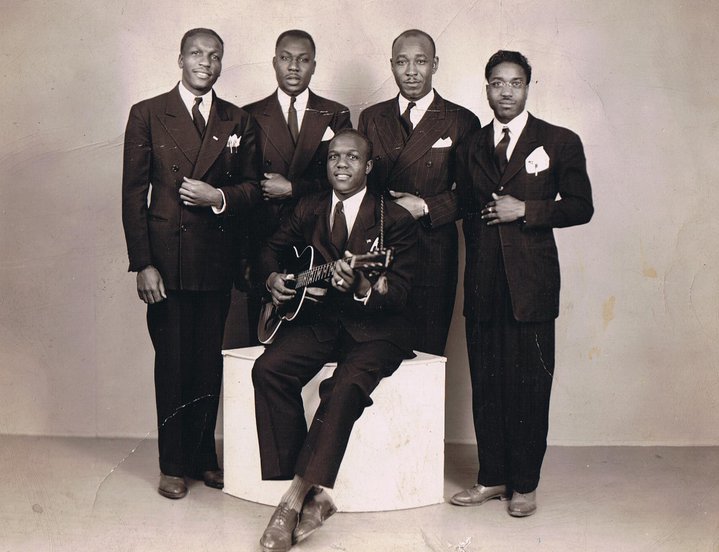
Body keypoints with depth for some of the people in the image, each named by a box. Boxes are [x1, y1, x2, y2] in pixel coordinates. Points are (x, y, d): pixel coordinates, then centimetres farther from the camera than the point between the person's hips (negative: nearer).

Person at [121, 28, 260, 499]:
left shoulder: (238, 121, 10)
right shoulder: (148, 115, 3)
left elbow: (253, 187, 11)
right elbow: (134, 193, -2)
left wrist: (219, 197, -11)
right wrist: (143, 264, -9)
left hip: (218, 260, 2)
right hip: (166, 260, -2)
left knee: (209, 363, 8)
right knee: (172, 364, 4)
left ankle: (204, 455, 24)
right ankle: (174, 465, 18)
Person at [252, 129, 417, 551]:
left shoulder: (395, 219, -4)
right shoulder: (309, 209, 11)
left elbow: (399, 291, -13)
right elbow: (275, 247, 26)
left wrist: (361, 287, -35)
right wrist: (273, 278, 2)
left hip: (375, 328, -4)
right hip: (317, 317, 4)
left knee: (345, 388, -33)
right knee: (269, 370, -23)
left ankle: (296, 498, -22)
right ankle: (312, 497, -19)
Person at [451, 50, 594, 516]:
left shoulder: (560, 142, 5)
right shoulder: (471, 147, 16)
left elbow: (581, 207, 1)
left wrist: (525, 210, -10)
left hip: (531, 282, -3)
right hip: (484, 282, 3)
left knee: (529, 386, -1)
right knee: (486, 384, 6)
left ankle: (524, 484, 13)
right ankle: (491, 478, 20)